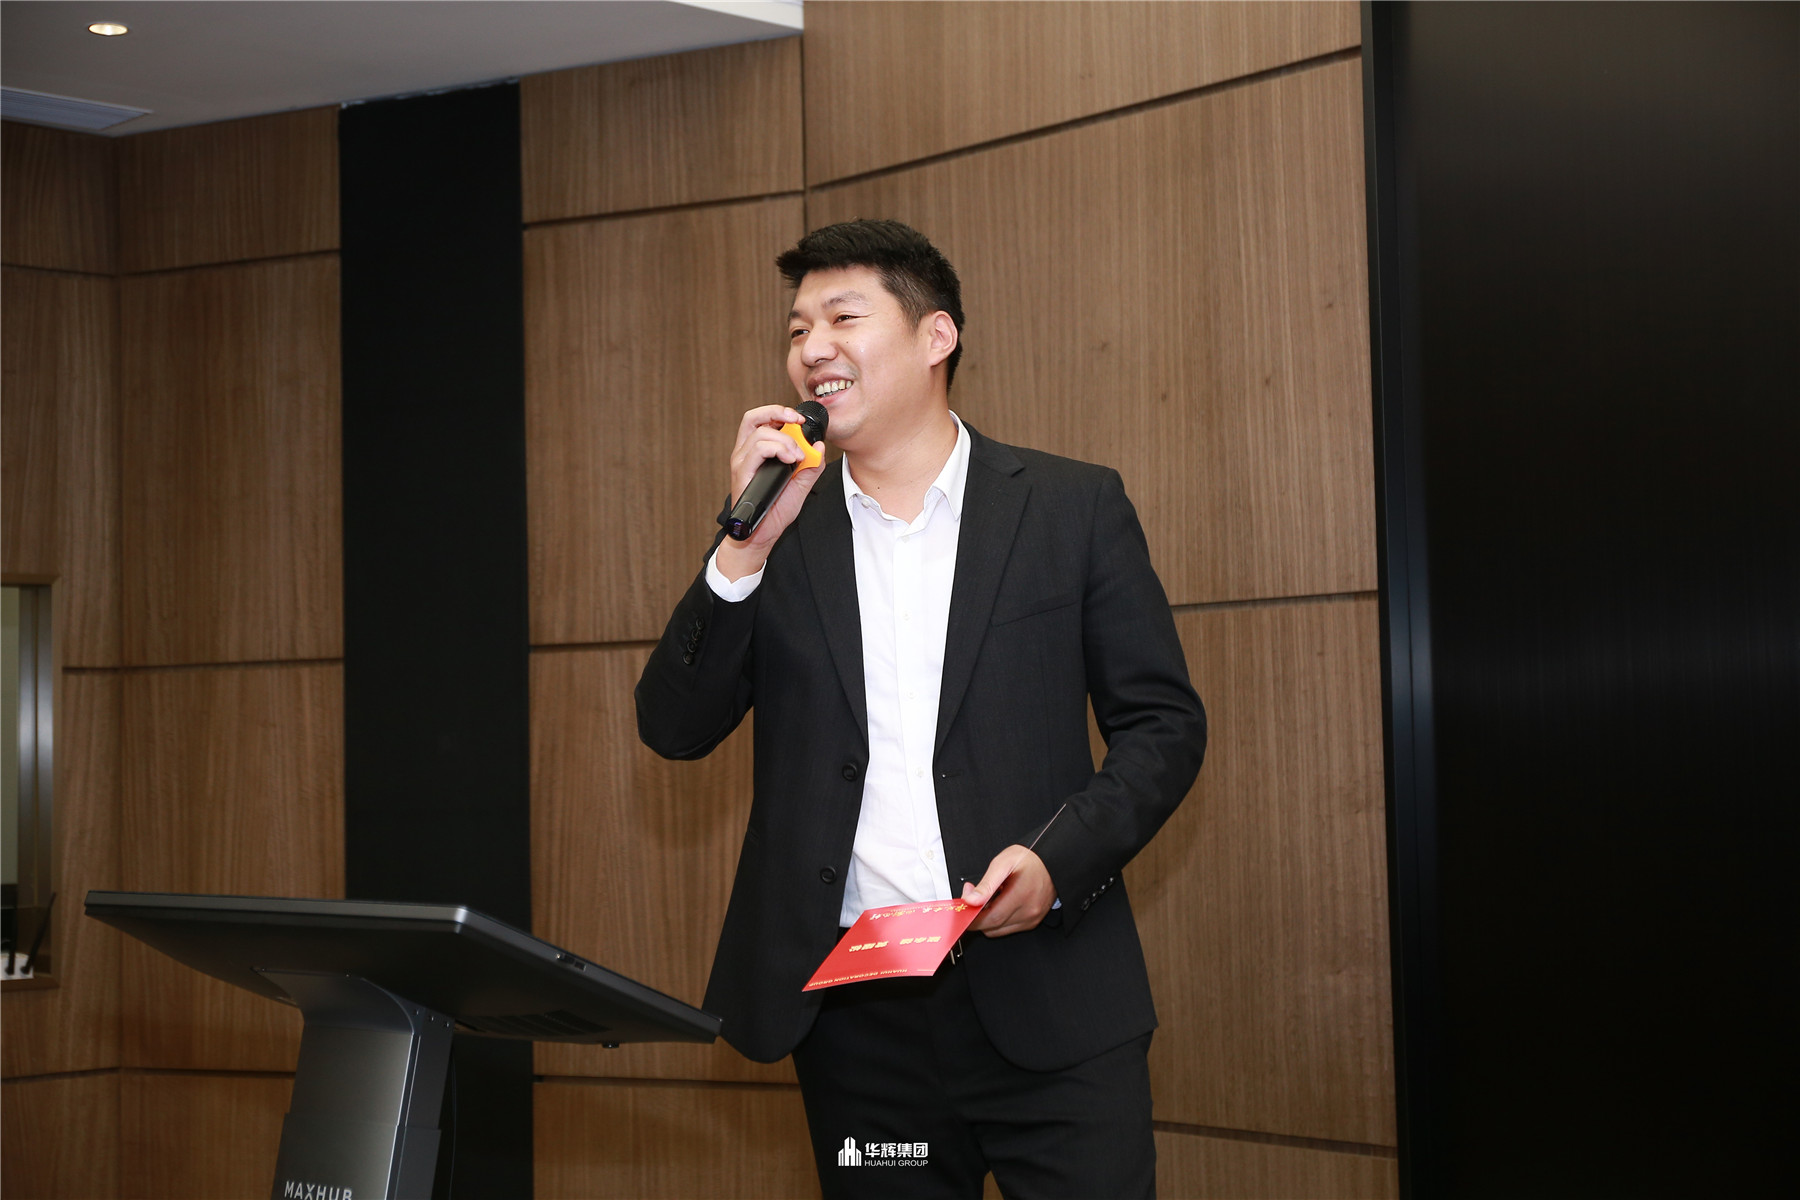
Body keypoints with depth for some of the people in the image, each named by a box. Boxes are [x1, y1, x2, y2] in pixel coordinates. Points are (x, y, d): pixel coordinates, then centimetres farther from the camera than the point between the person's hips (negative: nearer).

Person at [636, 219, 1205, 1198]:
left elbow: (1163, 724, 3)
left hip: (1047, 1005, -2)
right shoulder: (781, 537, 10)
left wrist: (1056, 859, -13)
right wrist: (747, 545, -9)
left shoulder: (1073, 507, 3)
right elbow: (674, 728, 3)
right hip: (853, 1012, 2)